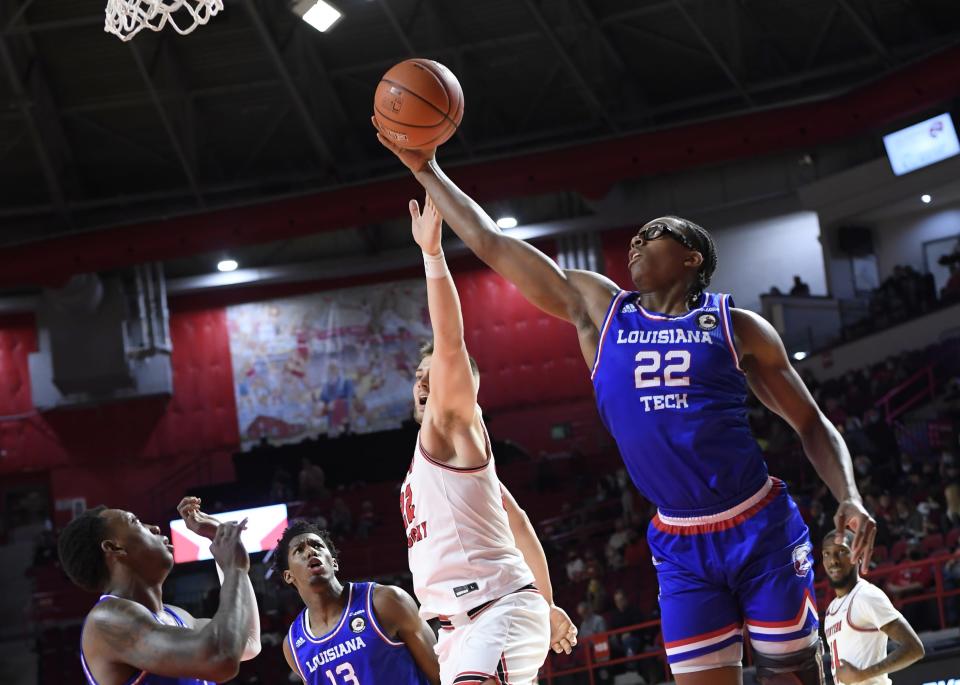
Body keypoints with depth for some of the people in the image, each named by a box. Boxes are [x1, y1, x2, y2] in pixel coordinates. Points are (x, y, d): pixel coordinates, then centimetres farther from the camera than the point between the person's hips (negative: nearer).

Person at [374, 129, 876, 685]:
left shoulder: (736, 327, 0)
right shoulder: (597, 309, 6)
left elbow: (811, 424, 4)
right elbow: (490, 242, 7)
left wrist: (850, 499, -11)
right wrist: (428, 170, 6)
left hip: (761, 530, -2)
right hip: (681, 546, 2)